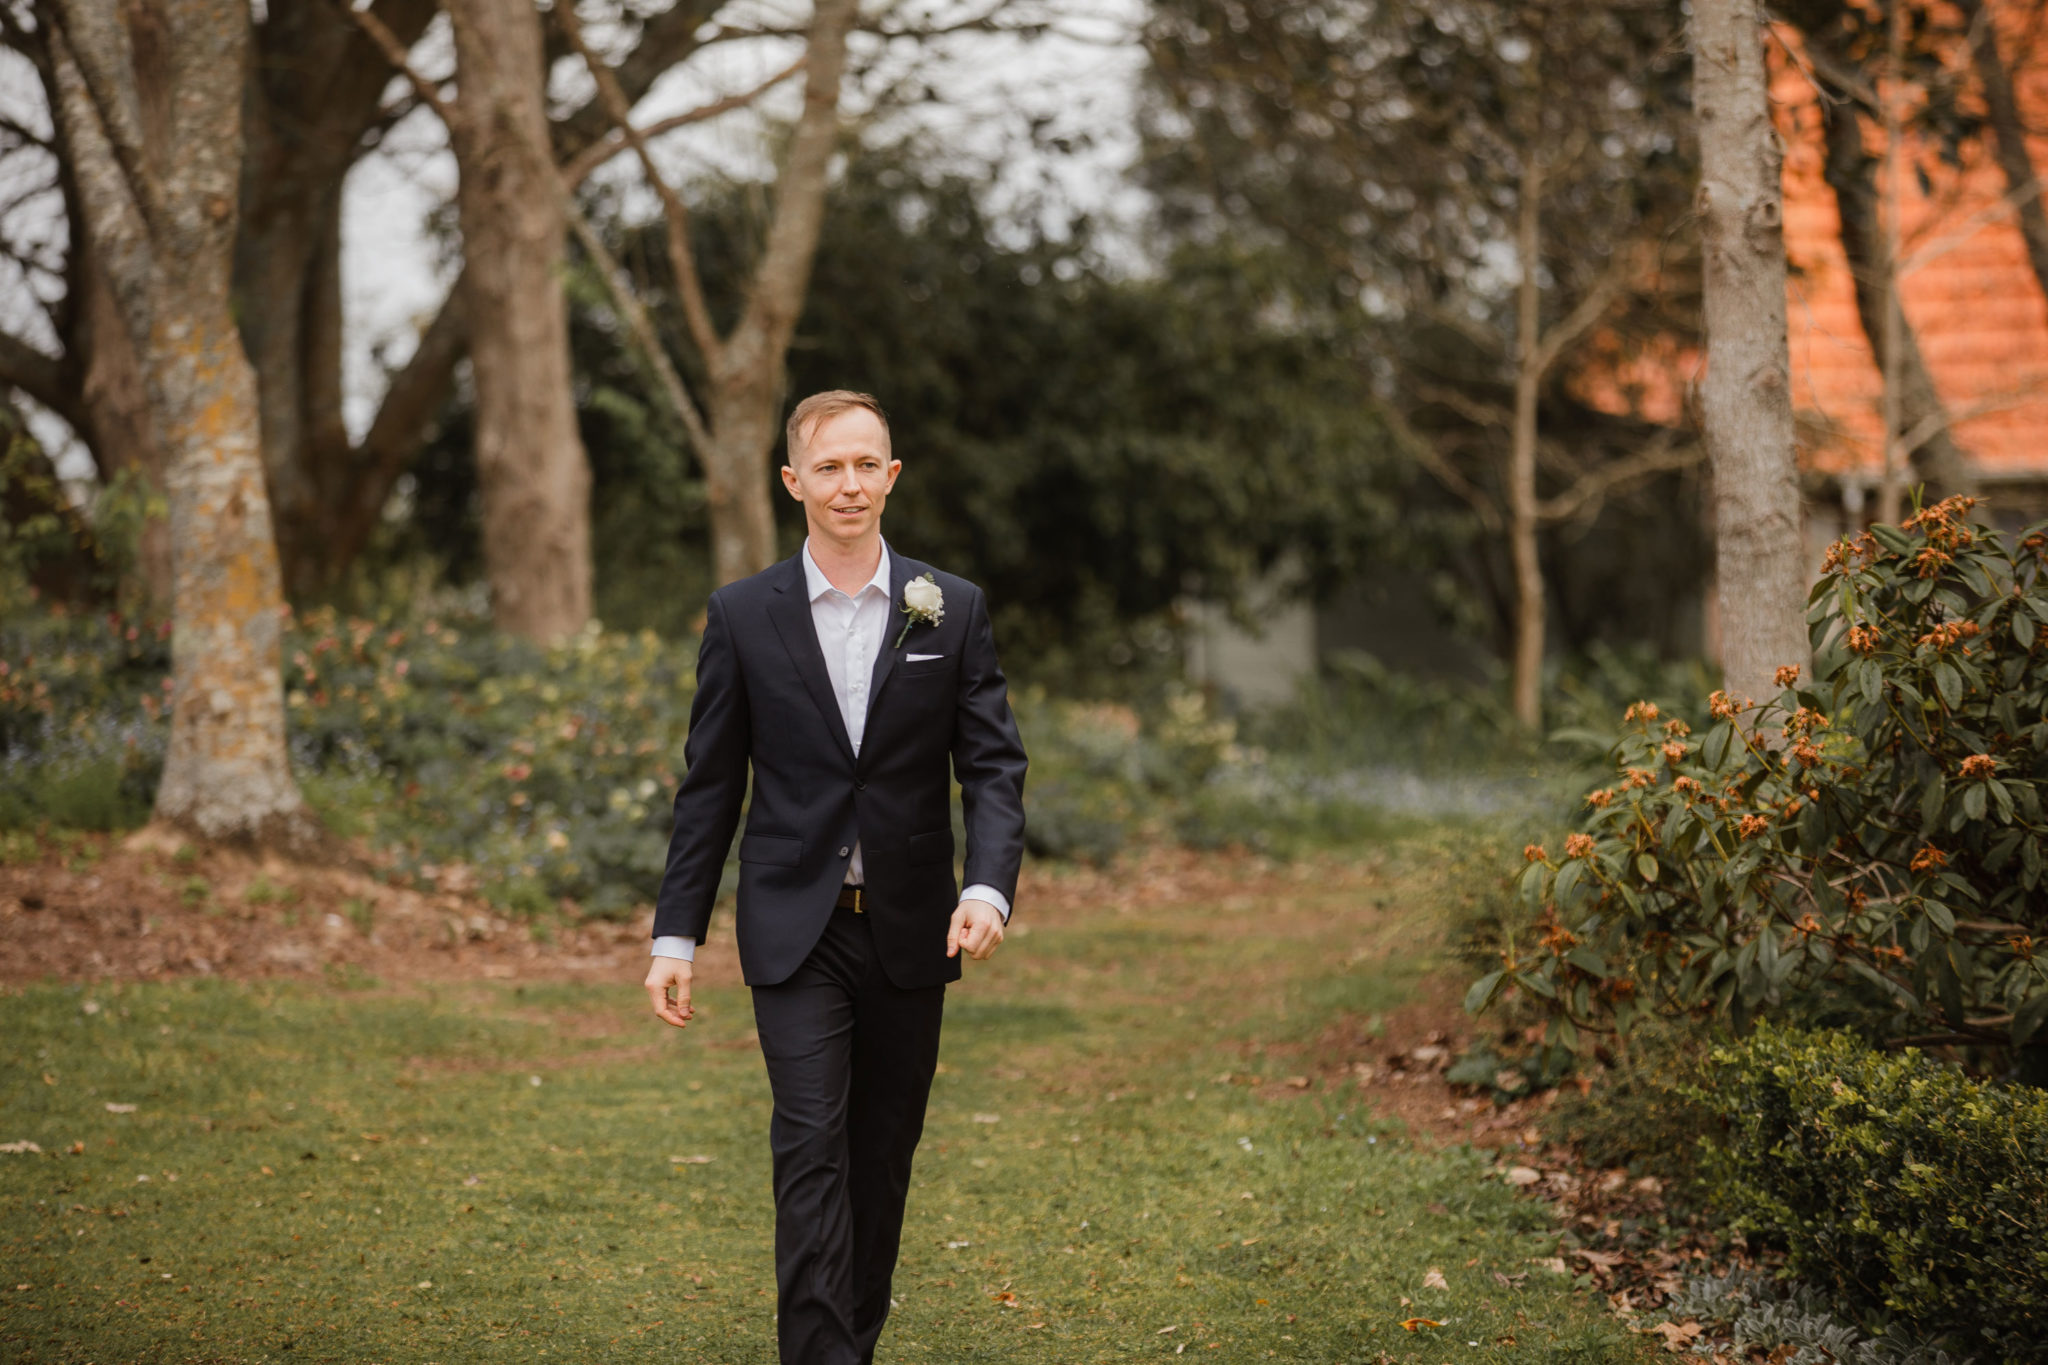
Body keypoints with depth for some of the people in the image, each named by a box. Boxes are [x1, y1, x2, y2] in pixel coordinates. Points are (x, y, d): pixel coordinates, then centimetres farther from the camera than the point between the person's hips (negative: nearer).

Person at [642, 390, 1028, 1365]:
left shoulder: (952, 610, 2)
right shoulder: (743, 615, 1)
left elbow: (994, 764, -1)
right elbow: (710, 785, 4)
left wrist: (989, 886, -18)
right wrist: (676, 933, 1)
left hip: (910, 929, 2)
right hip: (795, 931, -2)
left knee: (883, 1154, 11)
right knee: (812, 1149, -11)